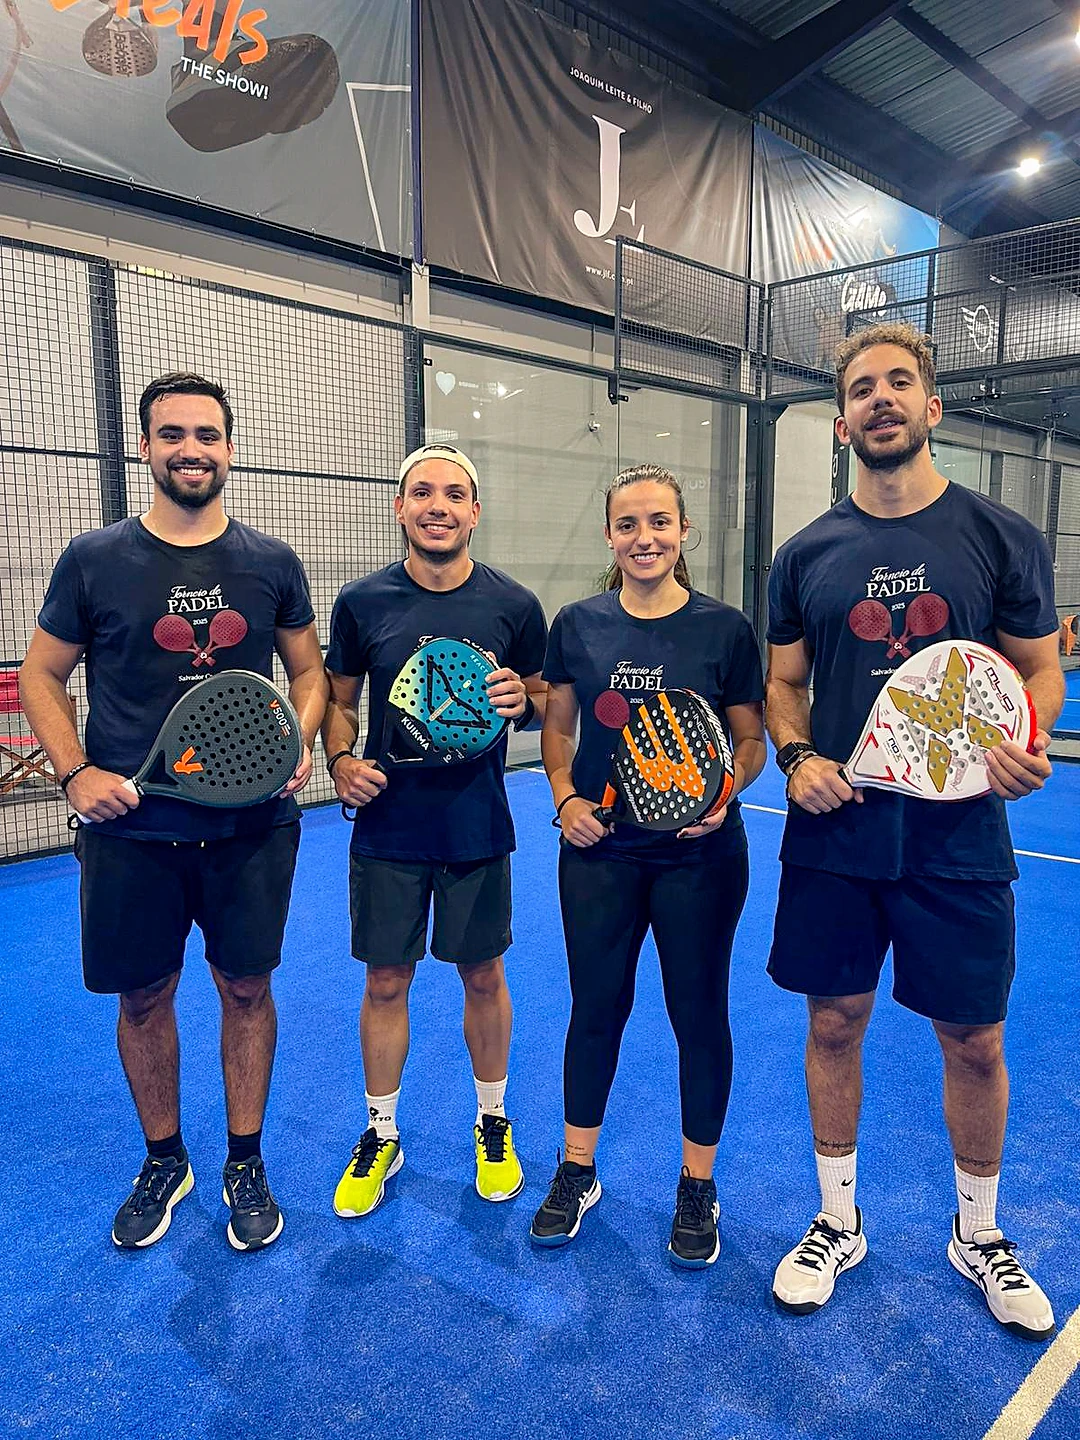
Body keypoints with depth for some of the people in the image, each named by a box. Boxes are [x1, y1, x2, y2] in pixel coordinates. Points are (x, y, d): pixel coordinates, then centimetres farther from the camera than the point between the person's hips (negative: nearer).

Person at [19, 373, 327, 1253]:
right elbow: (42, 676, 6)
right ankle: (164, 1162, 36)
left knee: (246, 988, 11)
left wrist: (301, 741, -8)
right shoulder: (94, 561, -1)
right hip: (132, 829, 0)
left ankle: (246, 1164, 31)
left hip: (252, 826, 1)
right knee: (143, 997, 12)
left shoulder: (272, 563, 2)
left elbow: (308, 669, 10)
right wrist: (75, 771, -8)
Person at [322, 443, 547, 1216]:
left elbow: (545, 700, 7)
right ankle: (381, 1136, 31)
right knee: (386, 981, 10)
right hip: (387, 826, 1)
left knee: (484, 977, 12)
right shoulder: (362, 601, -2)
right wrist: (342, 761, -10)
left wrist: (522, 700, -16)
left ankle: (492, 1123, 35)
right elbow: (338, 700, 9)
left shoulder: (514, 605, -4)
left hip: (478, 827, 0)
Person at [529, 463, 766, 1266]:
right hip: (599, 850, 2)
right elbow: (557, 727, 10)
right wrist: (565, 797, -6)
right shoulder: (578, 625, 0)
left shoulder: (725, 628, -5)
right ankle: (577, 1174, 33)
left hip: (699, 854, -1)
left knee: (699, 1012, 9)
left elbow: (751, 741, 1)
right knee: (596, 1006, 12)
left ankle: (698, 1187, 31)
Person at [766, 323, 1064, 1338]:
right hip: (834, 831, 1)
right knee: (835, 1025, 11)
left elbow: (1041, 673, 5)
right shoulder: (806, 555, 3)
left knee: (973, 1042, 11)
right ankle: (836, 1223, 34)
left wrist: (1028, 742, -16)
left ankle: (978, 1234, 37)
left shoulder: (1002, 537, 0)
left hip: (959, 834, -1)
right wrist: (796, 757, -10)